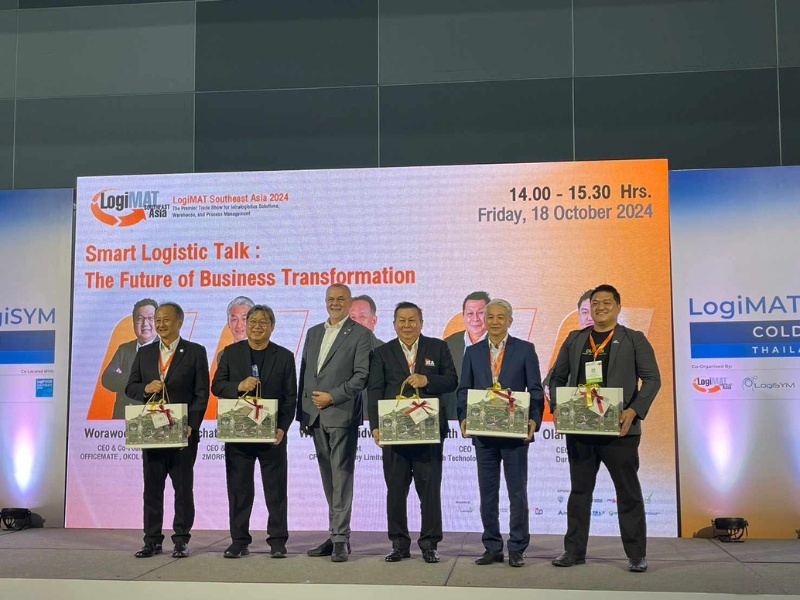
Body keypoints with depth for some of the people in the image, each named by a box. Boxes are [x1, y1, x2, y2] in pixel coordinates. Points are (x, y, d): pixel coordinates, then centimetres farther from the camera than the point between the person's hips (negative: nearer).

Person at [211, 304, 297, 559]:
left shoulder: (284, 356, 5)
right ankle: (239, 540, 15)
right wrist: (239, 386, -16)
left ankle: (277, 541, 11)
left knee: (276, 489, 3)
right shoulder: (231, 353, 8)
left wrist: (282, 428, -9)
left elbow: (290, 398, 2)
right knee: (239, 489, 6)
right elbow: (217, 386, 3)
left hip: (272, 433, -1)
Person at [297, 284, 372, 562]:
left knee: (341, 477, -6)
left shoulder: (360, 334, -1)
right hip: (316, 416, 6)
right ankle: (335, 535, 16)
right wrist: (303, 413, 13)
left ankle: (341, 538, -2)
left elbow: (361, 375, -9)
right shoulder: (313, 332, 18)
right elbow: (304, 374, 17)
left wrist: (332, 397, -14)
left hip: (342, 414, -6)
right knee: (328, 478, 10)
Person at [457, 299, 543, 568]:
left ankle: (517, 549, 12)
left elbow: (535, 390, 0)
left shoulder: (525, 349, 3)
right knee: (487, 492, 8)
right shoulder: (473, 352, 10)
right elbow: (464, 390, 9)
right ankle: (492, 548, 17)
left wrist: (534, 420, -13)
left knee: (517, 492, 2)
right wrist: (464, 418, -6)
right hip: (483, 432, 3)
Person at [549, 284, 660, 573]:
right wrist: (556, 407, -2)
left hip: (619, 429, -3)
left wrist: (634, 411, -15)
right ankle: (574, 551, 18)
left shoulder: (634, 339, 3)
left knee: (629, 493, 4)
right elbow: (558, 377, 15)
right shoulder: (574, 340, 13)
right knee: (579, 491, 10)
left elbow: (652, 379, -2)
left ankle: (637, 554, 12)